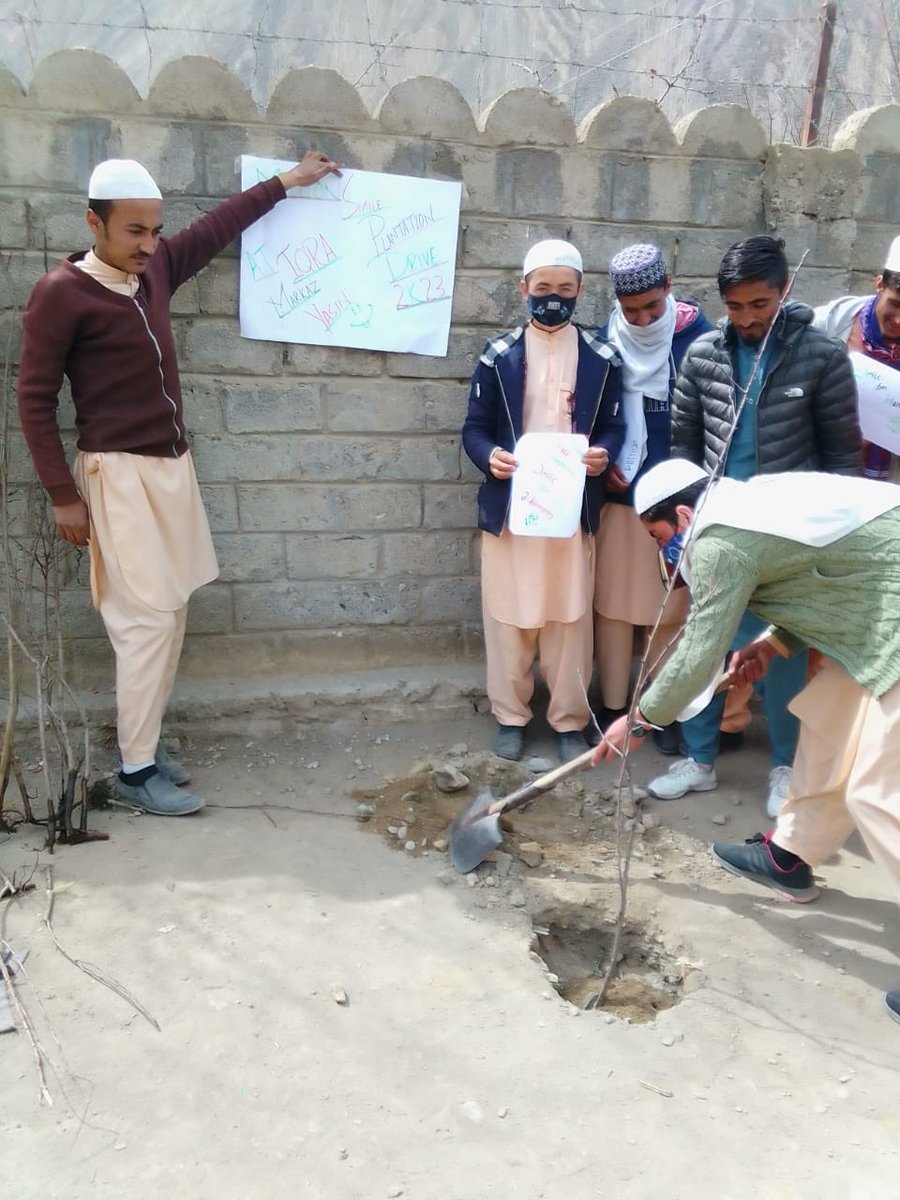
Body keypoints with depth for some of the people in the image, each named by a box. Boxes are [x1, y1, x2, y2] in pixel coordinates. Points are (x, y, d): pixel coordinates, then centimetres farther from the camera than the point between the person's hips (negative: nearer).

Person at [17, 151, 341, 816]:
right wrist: (63, 495, -10)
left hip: (173, 465, 7)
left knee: (170, 612, 9)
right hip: (120, 474, -7)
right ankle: (135, 770, 2)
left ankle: (145, 738, 22)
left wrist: (287, 181, 27)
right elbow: (35, 399, -9)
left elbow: (218, 226, 21)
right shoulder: (61, 293, -12)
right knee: (149, 617, -9)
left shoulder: (155, 268, 7)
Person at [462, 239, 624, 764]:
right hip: (509, 506, 0)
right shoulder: (499, 355, 2)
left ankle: (571, 720, 19)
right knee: (509, 615, 6)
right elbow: (475, 427, 3)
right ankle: (511, 715, 21)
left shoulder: (602, 358, 4)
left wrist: (604, 454, -17)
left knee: (571, 618, 6)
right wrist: (489, 457, -19)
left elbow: (613, 427, 6)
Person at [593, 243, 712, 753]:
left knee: (671, 609, 8)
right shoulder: (605, 340, 0)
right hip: (616, 494, 2)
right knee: (612, 605, 7)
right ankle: (614, 709, 21)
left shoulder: (698, 337, -7)